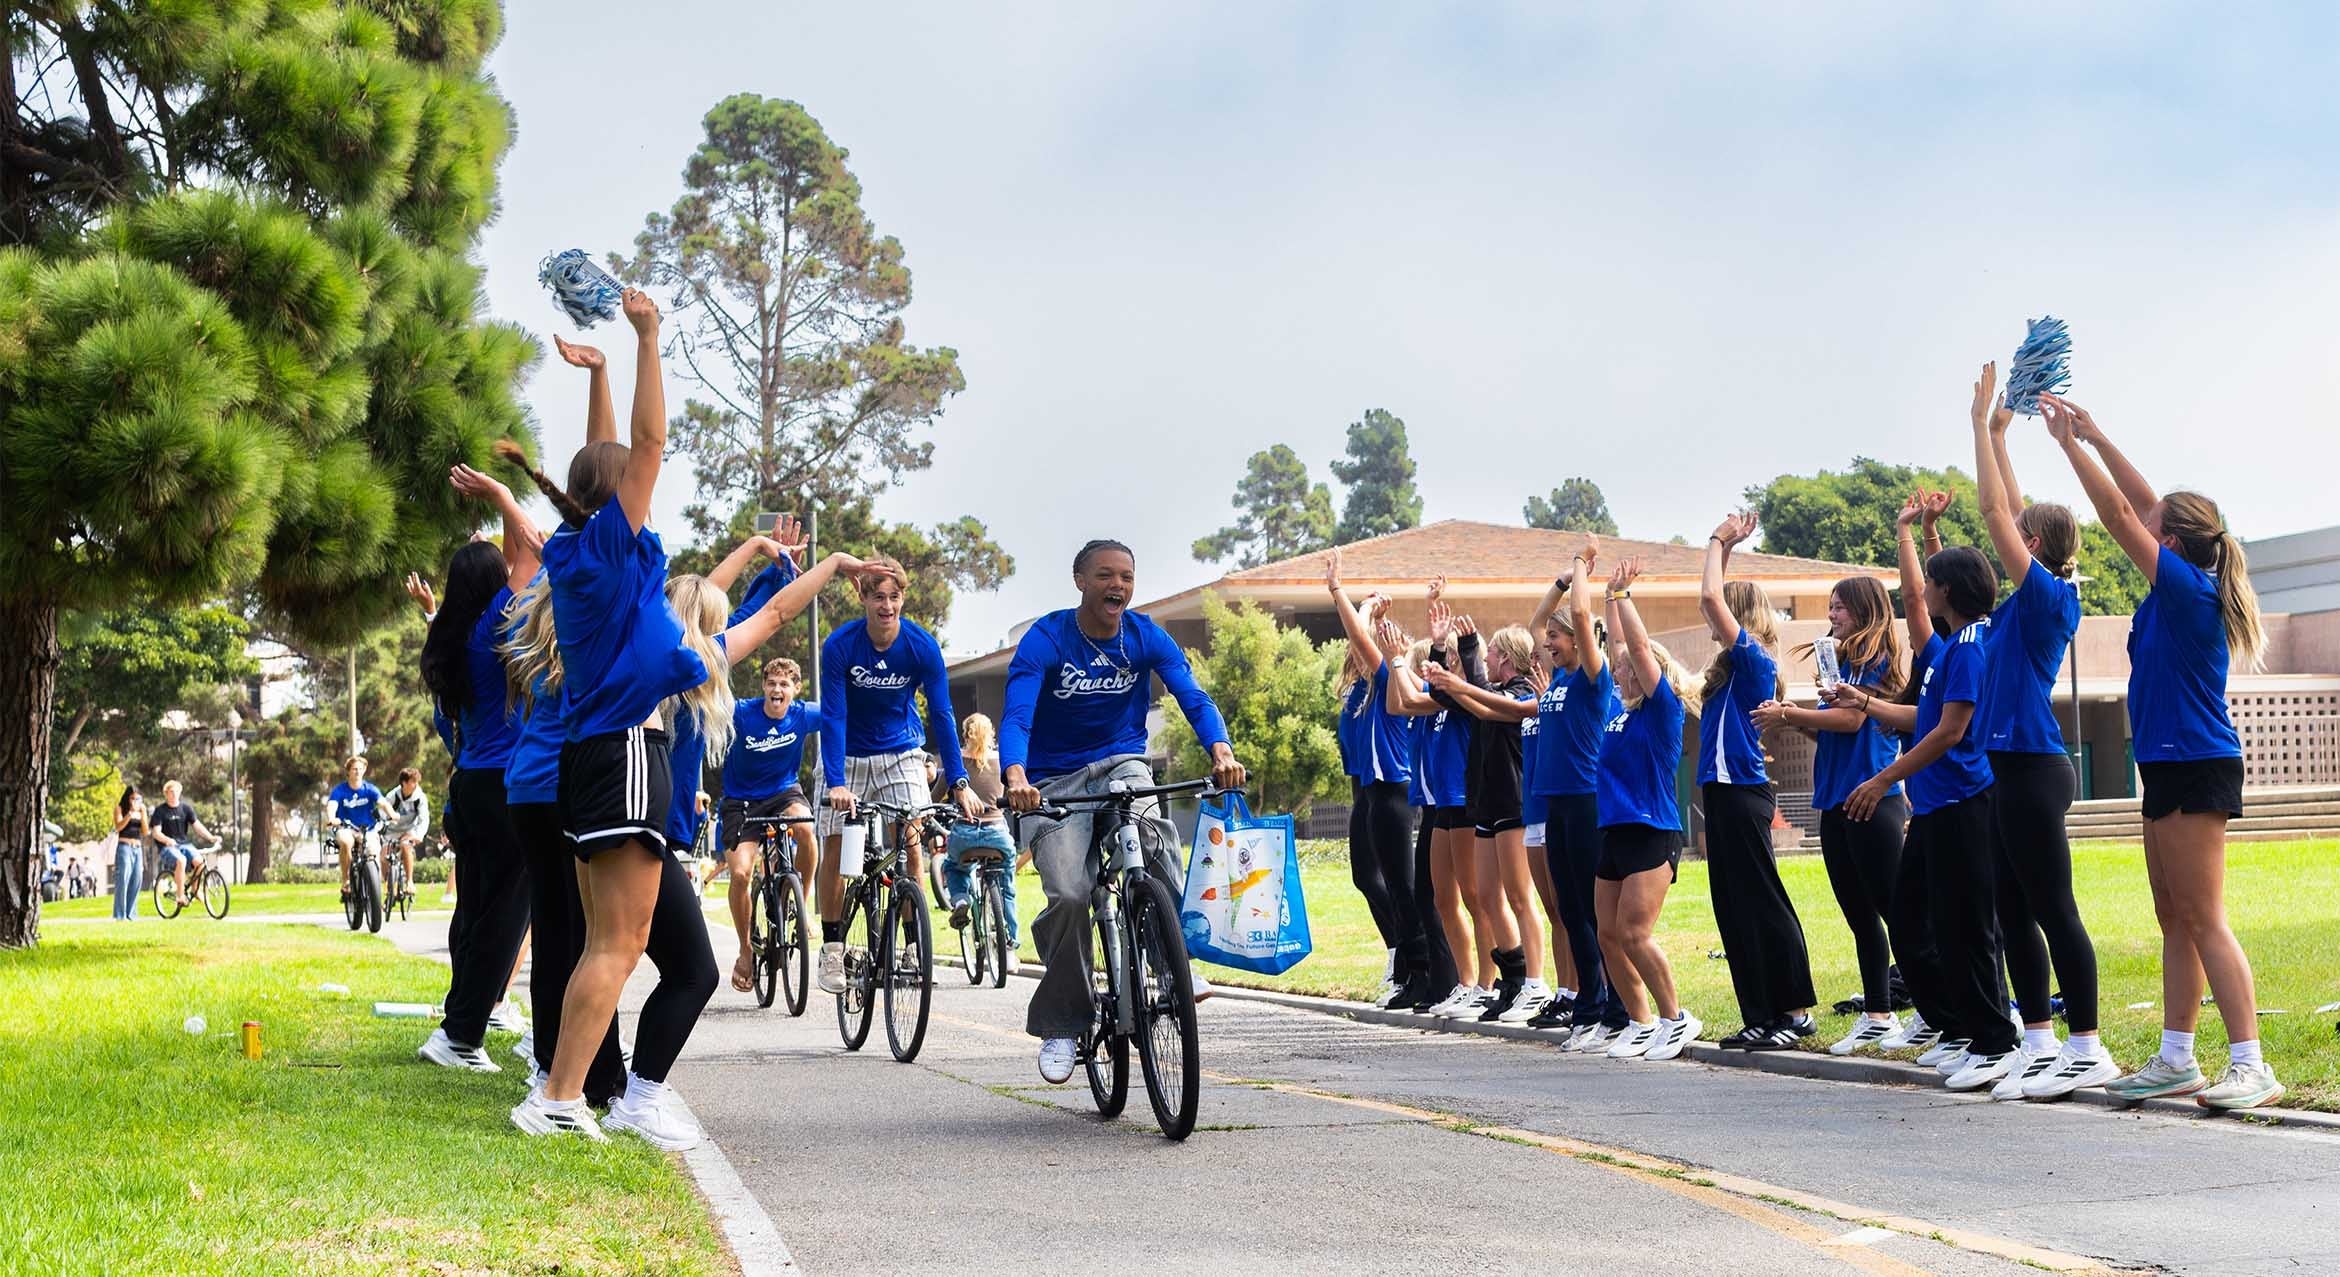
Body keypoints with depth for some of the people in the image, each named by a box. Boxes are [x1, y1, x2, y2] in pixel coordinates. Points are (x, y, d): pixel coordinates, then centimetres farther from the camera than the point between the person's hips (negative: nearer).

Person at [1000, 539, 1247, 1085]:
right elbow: (1015, 716, -24)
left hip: (1121, 764, 1)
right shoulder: (1045, 640, -13)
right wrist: (1016, 779, -44)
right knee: (1069, 896, -19)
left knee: (1151, 826, -34)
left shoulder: (1147, 638, -5)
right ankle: (1060, 1025, -1)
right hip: (1055, 781, -1)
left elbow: (1194, 698, -15)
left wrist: (1221, 751, -36)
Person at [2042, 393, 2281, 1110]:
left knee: (2203, 920, -11)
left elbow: (2119, 515, -14)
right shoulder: (2185, 590, 9)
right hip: (2173, 768, 10)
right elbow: (2141, 507, 16)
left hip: (2195, 768, -10)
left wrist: (2071, 442, -7)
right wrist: (2093, 437, 14)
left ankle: (2252, 1067, -13)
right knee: (2175, 920, 11)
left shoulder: (2188, 589, -14)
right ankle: (2176, 1059, 15)